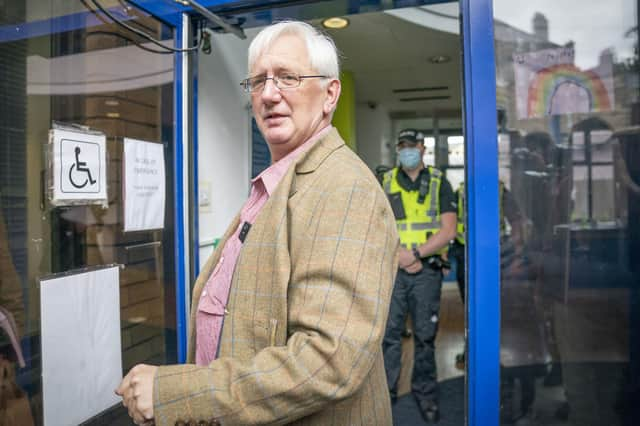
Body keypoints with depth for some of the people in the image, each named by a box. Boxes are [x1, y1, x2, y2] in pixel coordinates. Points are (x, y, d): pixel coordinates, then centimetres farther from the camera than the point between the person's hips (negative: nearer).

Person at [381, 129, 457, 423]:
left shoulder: (439, 183, 5)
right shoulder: (386, 183, 9)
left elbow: (448, 230, -3)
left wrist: (416, 254, -13)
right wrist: (398, 256, -10)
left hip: (427, 270, -1)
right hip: (393, 269, 1)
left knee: (425, 335, 7)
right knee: (389, 332, 4)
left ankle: (425, 393, 22)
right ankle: (386, 390, 18)